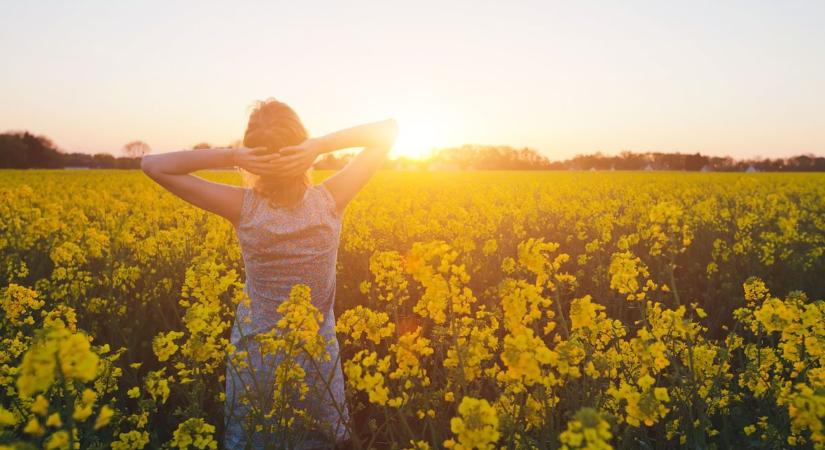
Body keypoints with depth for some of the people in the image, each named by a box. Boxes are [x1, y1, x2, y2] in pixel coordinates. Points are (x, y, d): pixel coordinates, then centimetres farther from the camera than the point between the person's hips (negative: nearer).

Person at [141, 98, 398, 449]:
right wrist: (319, 144, -24)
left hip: (255, 357, 0)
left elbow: (152, 165, -14)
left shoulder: (244, 207, -20)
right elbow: (388, 129, -11)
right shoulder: (331, 201, -18)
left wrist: (232, 156, -24)